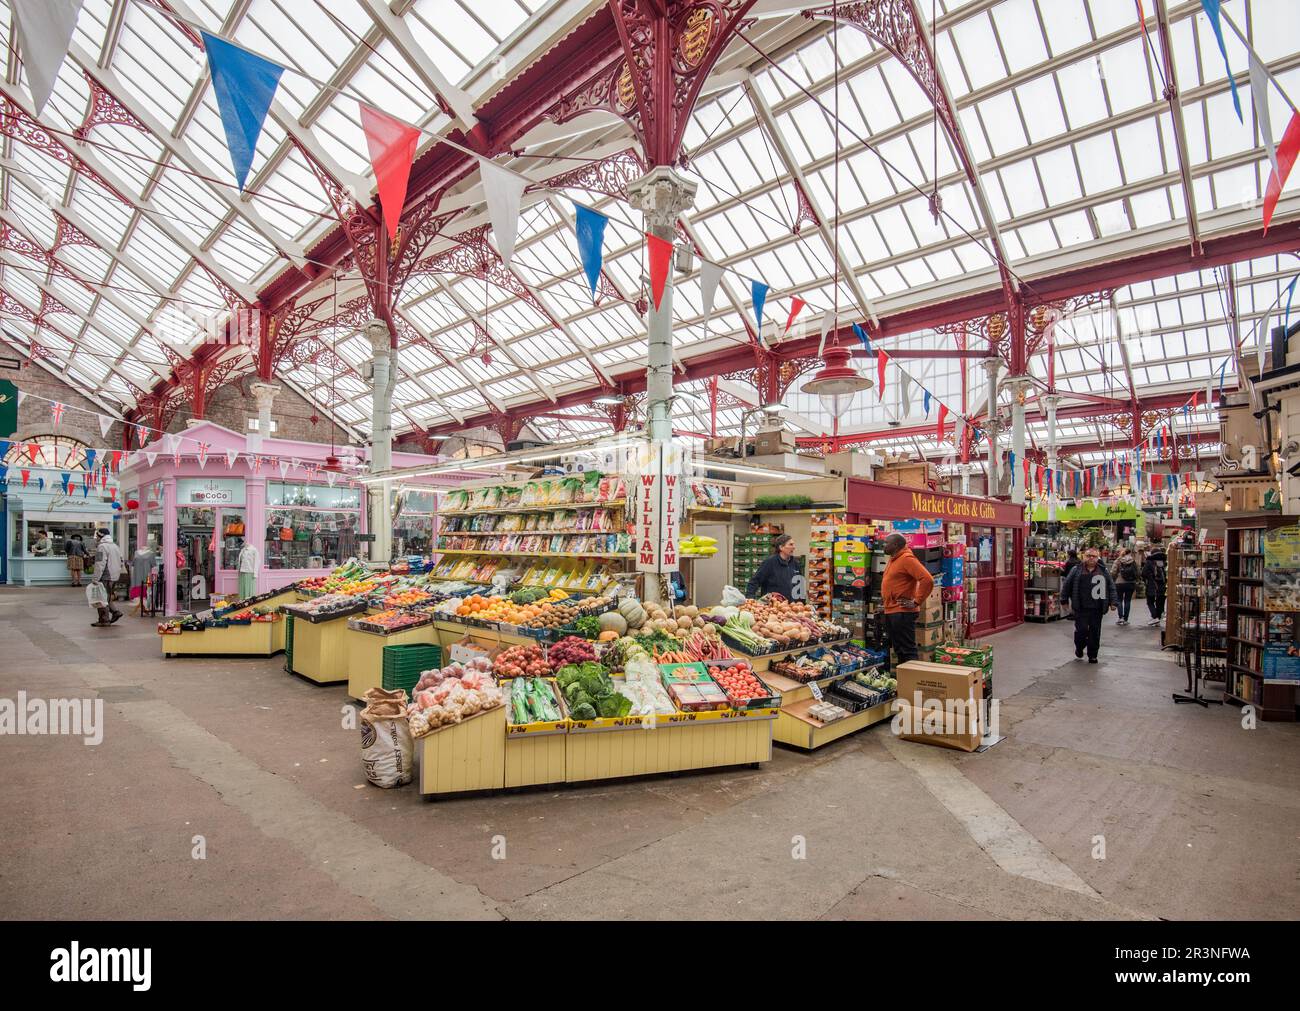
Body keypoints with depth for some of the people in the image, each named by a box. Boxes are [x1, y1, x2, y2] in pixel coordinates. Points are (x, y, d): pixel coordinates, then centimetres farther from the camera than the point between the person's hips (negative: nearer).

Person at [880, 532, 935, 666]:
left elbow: (927, 580, -24)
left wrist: (916, 602, -20)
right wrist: (884, 597, 19)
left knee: (907, 650, -5)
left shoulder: (907, 558, -15)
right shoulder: (892, 559, 15)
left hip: (902, 612, -10)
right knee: (898, 649, 16)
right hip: (890, 611, 10)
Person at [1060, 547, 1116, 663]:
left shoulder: (1104, 571, 8)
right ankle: (1079, 649, 20)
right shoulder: (1076, 570, 2)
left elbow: (1111, 587, 10)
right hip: (1081, 608, -2)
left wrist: (1112, 602, 1)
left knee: (1095, 632, 6)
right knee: (1081, 630, -6)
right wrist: (1064, 600, 5)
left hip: (1097, 609, 2)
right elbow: (1067, 586, 5)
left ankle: (1092, 655, 17)